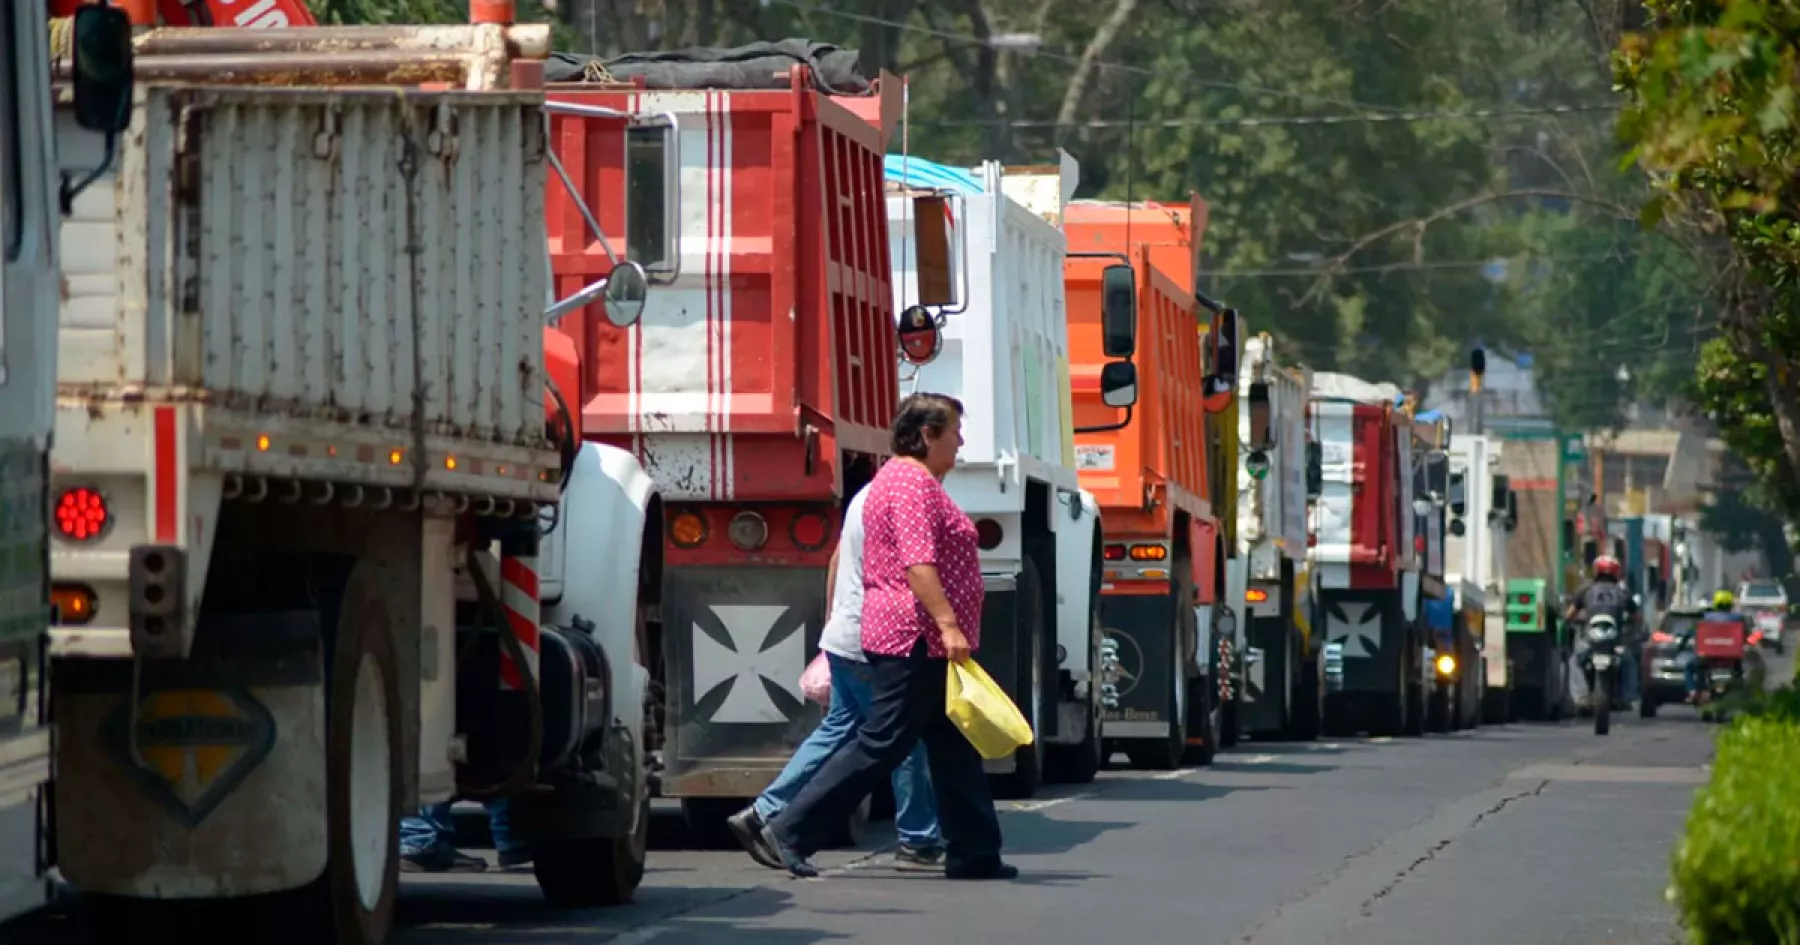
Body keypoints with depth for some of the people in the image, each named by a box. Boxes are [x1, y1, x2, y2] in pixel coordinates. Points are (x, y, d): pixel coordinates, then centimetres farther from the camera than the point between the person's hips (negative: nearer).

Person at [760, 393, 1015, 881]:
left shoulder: (899, 477, 20)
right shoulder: (914, 482, -14)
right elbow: (917, 561, -24)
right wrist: (948, 623, -28)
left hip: (923, 643, 11)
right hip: (917, 639, -11)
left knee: (954, 747, 10)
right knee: (881, 744, -8)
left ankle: (973, 854, 11)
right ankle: (793, 831, -6)